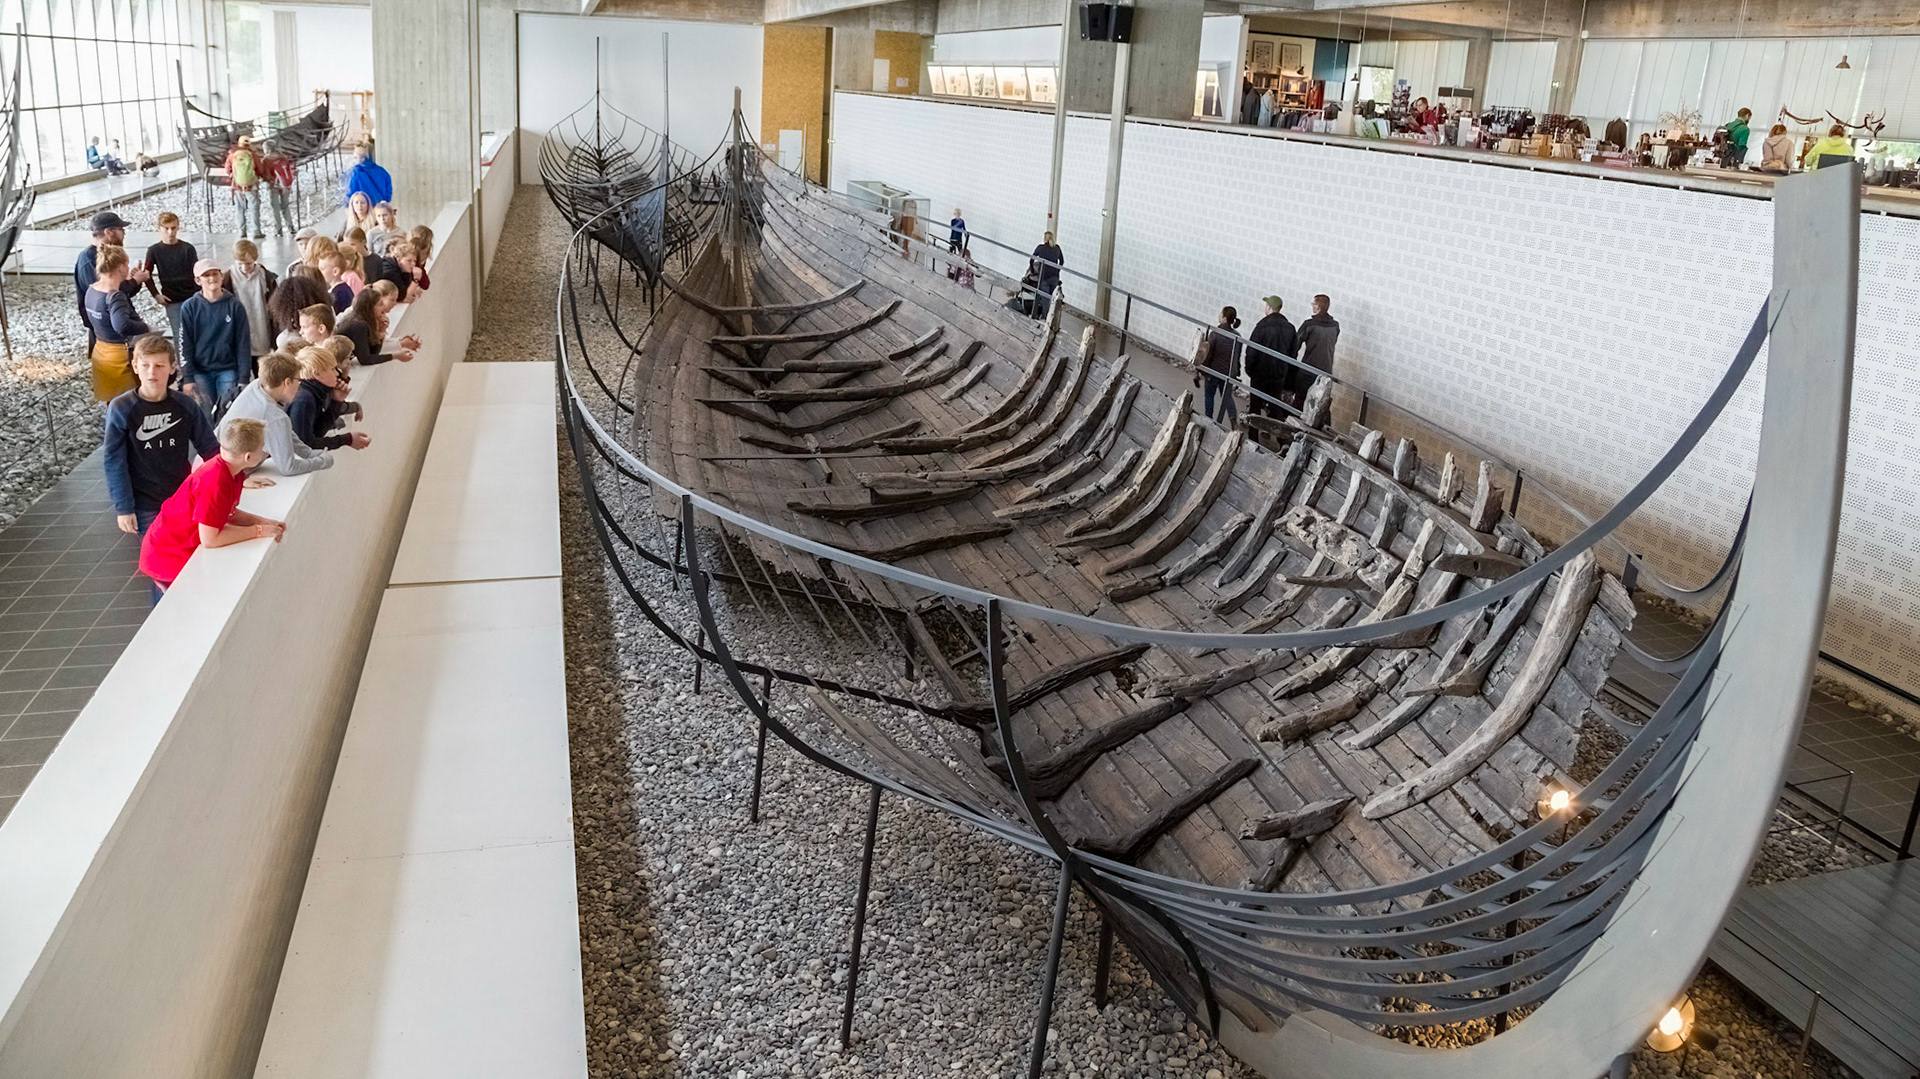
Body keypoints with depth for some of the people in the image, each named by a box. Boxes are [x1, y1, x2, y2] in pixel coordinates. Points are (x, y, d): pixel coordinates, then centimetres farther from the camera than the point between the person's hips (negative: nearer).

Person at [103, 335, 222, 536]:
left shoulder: (185, 405, -2)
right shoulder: (121, 409, -8)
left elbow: (210, 447, 7)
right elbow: (114, 461, -5)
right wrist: (123, 508, -7)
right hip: (144, 508, -2)